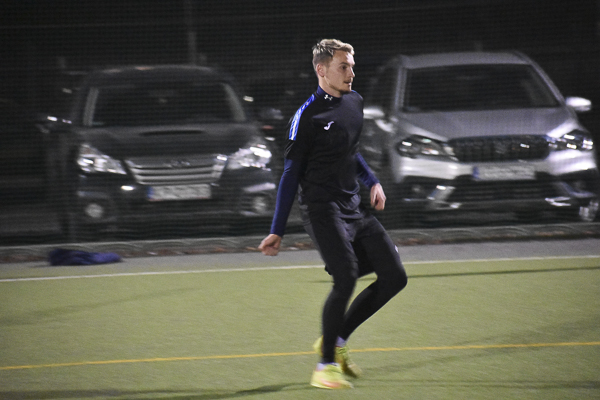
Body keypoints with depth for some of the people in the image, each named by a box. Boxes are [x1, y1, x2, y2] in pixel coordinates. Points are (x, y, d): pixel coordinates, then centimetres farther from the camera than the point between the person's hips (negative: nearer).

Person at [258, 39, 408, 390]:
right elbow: (291, 173, -7)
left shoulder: (355, 102, 12)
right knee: (346, 278, -22)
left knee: (394, 276, 2)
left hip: (354, 208, 8)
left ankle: (336, 340, 13)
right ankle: (325, 366, -10)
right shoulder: (308, 115, -10)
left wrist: (372, 181, 14)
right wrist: (278, 231, -7)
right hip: (322, 209, -8)